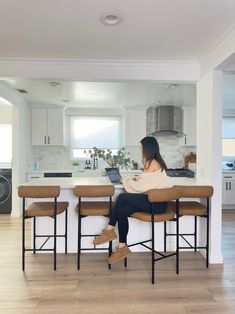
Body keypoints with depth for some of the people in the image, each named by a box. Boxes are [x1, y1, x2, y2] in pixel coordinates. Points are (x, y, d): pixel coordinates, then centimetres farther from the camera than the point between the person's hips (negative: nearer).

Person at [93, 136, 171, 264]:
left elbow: (141, 187, -17)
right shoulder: (154, 162, 15)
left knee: (122, 197, -15)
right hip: (154, 200, 9)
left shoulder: (152, 163, -16)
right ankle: (122, 247, 1)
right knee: (122, 212, -6)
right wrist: (134, 179, 4)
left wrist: (126, 181, -2)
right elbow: (146, 183, 18)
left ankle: (109, 230, 1)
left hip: (157, 204, -9)